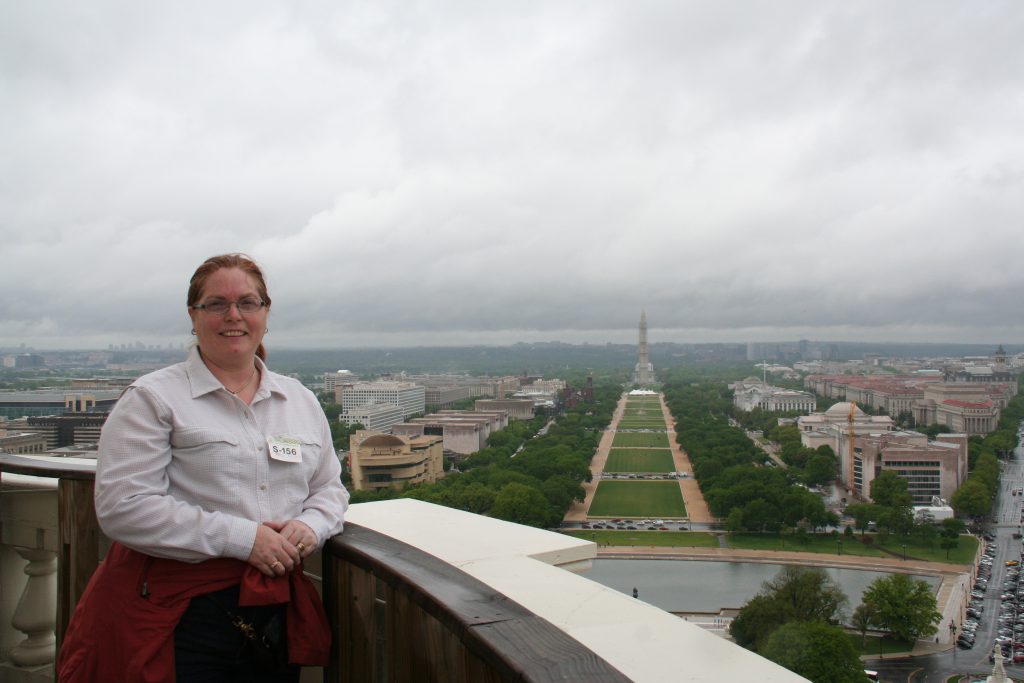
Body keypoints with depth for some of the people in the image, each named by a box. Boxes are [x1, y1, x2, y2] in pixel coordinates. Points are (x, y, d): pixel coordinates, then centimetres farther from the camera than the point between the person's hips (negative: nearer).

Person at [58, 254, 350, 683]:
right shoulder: (154, 398, -4)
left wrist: (311, 525, -5)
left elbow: (330, 487, 19)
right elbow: (122, 507, -14)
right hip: (181, 616, -4)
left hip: (278, 611, 5)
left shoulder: (300, 400, 12)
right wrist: (240, 539, -17)